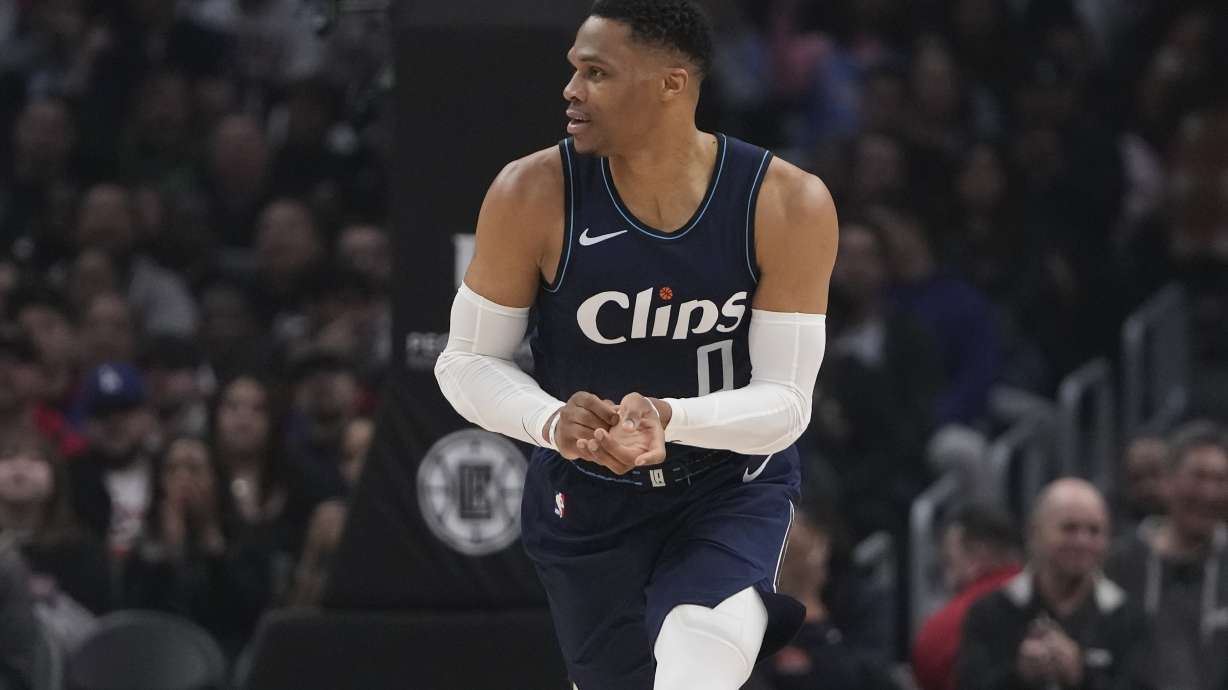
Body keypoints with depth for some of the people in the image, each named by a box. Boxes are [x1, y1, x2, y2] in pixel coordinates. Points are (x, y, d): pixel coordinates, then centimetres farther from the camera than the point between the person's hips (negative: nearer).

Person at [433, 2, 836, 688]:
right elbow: (468, 361, -7)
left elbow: (785, 402, -17)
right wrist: (553, 422, -29)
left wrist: (666, 418, -36)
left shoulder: (788, 205, -19)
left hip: (734, 483, -2)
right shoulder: (534, 196, -18)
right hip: (587, 498, 2)